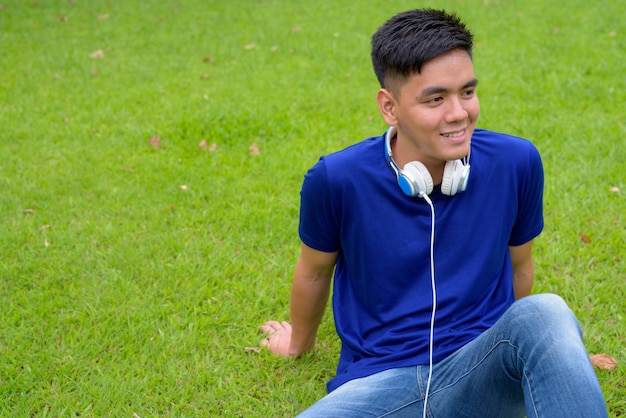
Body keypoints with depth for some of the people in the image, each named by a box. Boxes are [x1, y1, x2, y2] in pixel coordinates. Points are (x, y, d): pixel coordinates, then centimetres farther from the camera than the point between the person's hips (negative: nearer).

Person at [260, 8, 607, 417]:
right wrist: (299, 341, 29)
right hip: (382, 380, -1)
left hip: (481, 374, 2)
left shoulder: (516, 164, -5)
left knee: (546, 313, -32)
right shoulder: (337, 180, -11)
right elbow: (315, 271, 11)